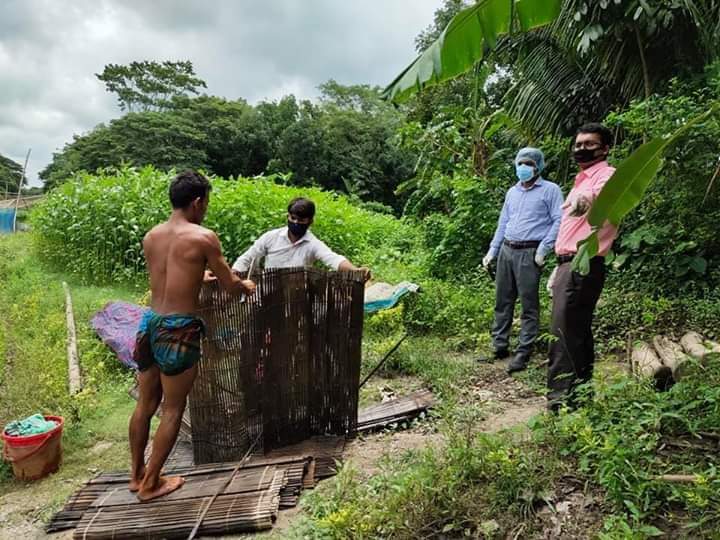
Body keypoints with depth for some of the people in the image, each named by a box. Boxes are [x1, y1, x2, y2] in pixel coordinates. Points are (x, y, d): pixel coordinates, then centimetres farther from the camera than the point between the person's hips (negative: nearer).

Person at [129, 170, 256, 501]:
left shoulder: (150, 237, 8)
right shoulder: (203, 237, -12)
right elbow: (231, 286, -5)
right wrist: (247, 286, 17)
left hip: (149, 323, 7)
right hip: (178, 329, -7)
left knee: (145, 404, 20)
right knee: (172, 410, 9)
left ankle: (136, 475, 35)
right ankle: (150, 484, 20)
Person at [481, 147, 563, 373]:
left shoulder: (550, 190, 0)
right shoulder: (512, 192, 19)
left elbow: (559, 221, -7)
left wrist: (543, 249, -13)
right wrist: (492, 250, 16)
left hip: (529, 253, -6)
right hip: (506, 250, 6)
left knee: (529, 305, -3)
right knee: (502, 301, 9)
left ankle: (523, 353, 3)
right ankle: (499, 347, 19)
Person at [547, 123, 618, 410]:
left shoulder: (607, 175, -7)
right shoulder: (581, 180, 22)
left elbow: (604, 192, -34)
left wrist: (588, 198, -54)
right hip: (569, 265, 10)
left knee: (564, 332, -11)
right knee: (578, 331, 14)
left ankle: (562, 397, -6)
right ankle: (579, 391, 24)